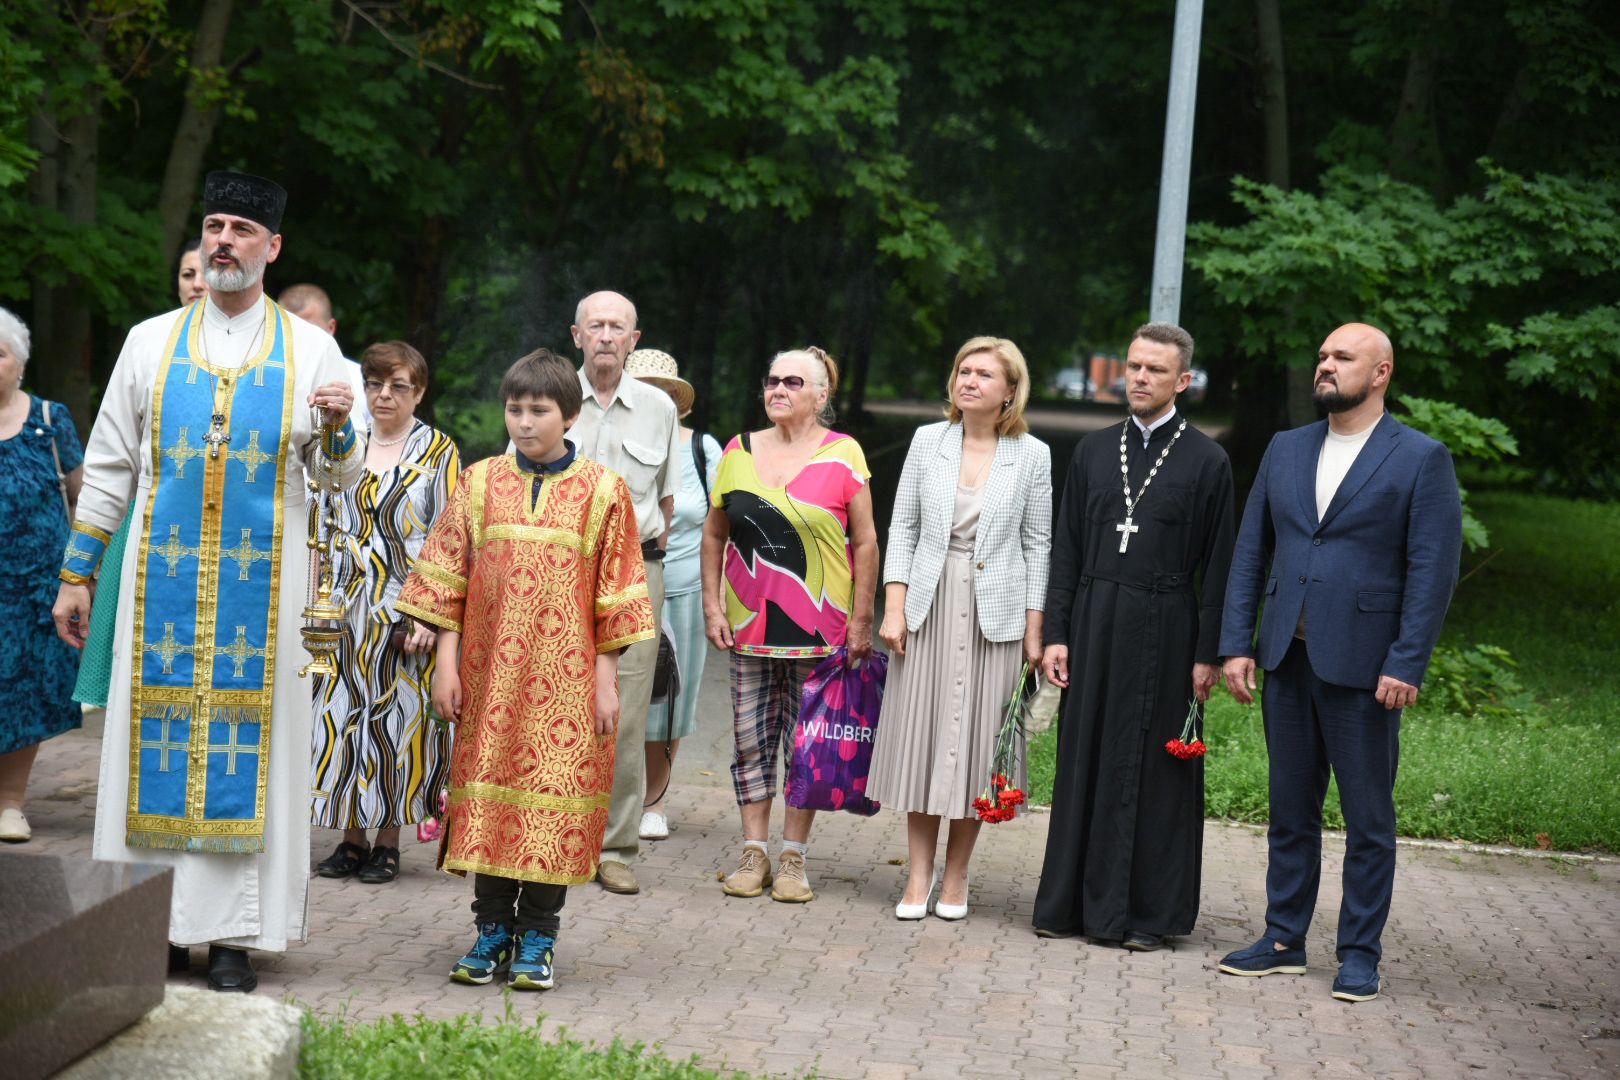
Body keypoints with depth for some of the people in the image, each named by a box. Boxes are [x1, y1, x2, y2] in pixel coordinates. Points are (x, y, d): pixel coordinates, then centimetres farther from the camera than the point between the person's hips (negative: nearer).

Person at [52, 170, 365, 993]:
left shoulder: (311, 349, 6)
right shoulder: (151, 342, 9)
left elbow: (345, 477, 6)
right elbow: (108, 464, 12)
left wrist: (339, 425, -17)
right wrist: (75, 575, 9)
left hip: (261, 581, -1)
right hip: (164, 576, 1)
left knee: (248, 745, -2)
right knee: (157, 739, 0)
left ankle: (232, 932, 3)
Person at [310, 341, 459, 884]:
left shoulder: (438, 452, 1)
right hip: (349, 608, 4)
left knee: (398, 718, -1)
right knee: (344, 716, 2)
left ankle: (388, 841, 8)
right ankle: (352, 837, 12)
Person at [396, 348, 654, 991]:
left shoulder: (601, 491, 1)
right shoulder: (480, 483, 7)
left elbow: (615, 596, 1)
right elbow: (447, 578, 8)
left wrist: (607, 678, -2)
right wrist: (447, 661, 2)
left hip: (565, 678, -2)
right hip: (490, 672, 2)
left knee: (553, 792, -1)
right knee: (488, 789, 4)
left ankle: (537, 936, 9)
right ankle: (492, 928, 14)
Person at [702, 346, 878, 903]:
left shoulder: (843, 455, -3)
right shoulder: (739, 451, 6)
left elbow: (865, 543, -1)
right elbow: (714, 535, 13)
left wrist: (861, 621, -5)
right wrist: (712, 607, 5)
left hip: (818, 628, -3)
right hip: (749, 625, 3)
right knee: (751, 742, 5)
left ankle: (793, 858, 11)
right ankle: (754, 853, 14)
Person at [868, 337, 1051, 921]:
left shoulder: (1032, 456, 0)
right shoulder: (928, 441, 4)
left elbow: (1037, 544, 2)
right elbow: (903, 527, 6)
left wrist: (1034, 631, -1)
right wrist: (894, 607, -2)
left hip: (996, 611, -1)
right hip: (929, 605, 2)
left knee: (975, 738, 2)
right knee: (920, 736, 3)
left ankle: (956, 877, 14)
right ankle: (919, 876, 11)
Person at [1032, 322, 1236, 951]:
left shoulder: (1207, 461, -1)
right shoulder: (1094, 450, 10)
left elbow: (1216, 564, -2)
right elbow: (1067, 548, 10)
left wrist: (1208, 654, -7)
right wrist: (1055, 633, 3)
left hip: (1162, 632, -3)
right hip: (1094, 623, 3)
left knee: (1153, 769, 1)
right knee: (1084, 762, 6)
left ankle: (1148, 914, 9)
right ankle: (1071, 901, 14)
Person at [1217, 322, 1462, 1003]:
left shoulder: (1421, 459, -4)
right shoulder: (1285, 450, 12)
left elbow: (1433, 570, -9)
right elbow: (1251, 552, 12)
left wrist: (1406, 665, -15)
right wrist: (1236, 643, 3)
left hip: (1363, 665, -5)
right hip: (1286, 658, 5)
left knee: (1368, 819, 4)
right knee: (1290, 810, 12)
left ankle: (1360, 955, 13)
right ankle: (1283, 941, 21)